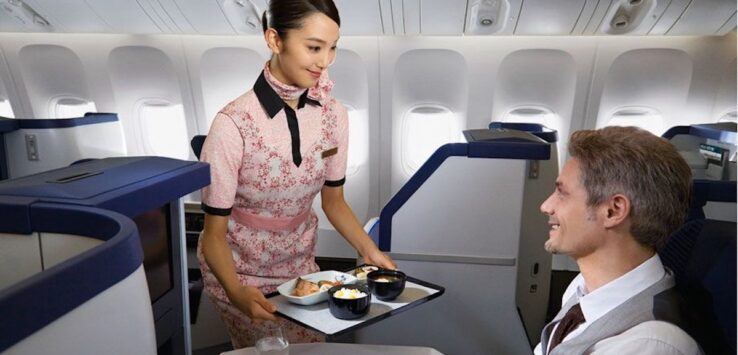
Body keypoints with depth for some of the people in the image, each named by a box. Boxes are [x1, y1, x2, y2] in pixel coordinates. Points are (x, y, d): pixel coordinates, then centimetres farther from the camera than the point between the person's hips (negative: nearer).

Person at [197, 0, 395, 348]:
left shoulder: (334, 115, -13)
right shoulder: (233, 124, -27)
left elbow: (332, 200, 1)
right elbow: (214, 233, -19)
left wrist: (369, 249, -13)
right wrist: (237, 291, -36)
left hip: (300, 264, 4)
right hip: (240, 271, -4)